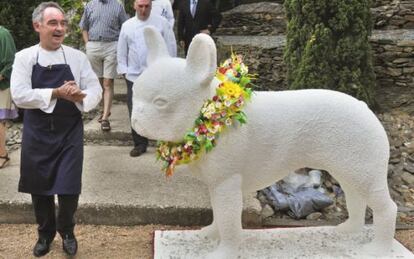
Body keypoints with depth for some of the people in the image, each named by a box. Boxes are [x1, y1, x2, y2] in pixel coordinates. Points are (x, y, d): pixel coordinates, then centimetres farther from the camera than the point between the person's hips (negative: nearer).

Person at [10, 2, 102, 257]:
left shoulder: (78, 57, 0)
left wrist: (81, 96, -24)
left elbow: (96, 90, -2)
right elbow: (19, 95, -12)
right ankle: (45, 233, 38)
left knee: (69, 189, 0)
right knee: (40, 188, 13)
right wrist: (56, 93, -23)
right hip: (37, 133, 0)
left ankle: (66, 230, 31)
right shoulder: (24, 57, -3)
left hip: (70, 133, 0)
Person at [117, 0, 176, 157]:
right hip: (134, 76, 3)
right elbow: (122, 51, 11)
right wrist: (124, 71, 5)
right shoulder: (127, 25, 7)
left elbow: (171, 47, 0)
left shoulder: (161, 23, -1)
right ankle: (140, 144, 18)